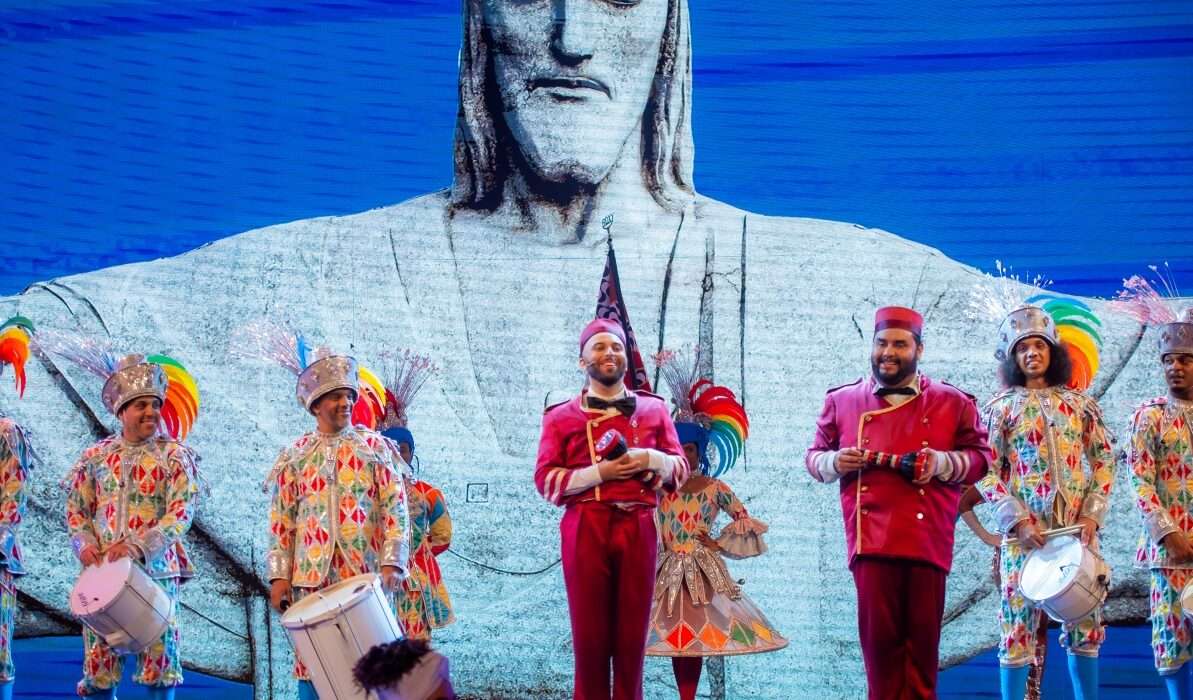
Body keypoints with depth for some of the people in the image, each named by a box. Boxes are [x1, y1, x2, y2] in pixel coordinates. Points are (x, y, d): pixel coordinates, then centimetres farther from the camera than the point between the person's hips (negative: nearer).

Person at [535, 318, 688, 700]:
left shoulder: (654, 409, 15)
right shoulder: (560, 416, 9)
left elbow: (681, 468, 15)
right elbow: (545, 479, 2)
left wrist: (652, 459, -6)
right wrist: (599, 472, -10)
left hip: (638, 527, 1)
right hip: (586, 528, -1)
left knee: (632, 632, 2)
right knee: (589, 632, 0)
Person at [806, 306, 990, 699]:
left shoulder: (953, 402, 8)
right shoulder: (841, 401, 12)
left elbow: (980, 458, 8)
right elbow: (814, 456, 16)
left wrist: (942, 462, -11)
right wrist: (835, 462, -7)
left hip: (927, 541, 0)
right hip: (871, 539, 1)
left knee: (922, 639, 2)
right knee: (878, 637, 0)